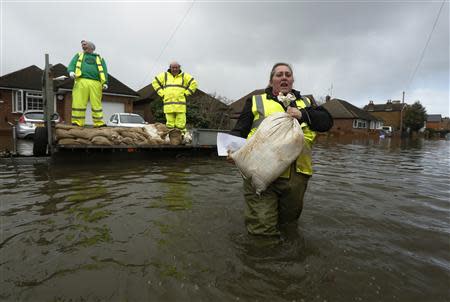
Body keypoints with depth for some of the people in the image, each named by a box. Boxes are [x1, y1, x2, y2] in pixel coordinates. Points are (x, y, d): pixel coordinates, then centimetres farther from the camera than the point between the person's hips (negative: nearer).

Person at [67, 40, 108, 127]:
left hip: (95, 83, 0)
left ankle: (99, 123, -8)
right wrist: (71, 71, -9)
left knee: (96, 104, -7)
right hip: (81, 81, 1)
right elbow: (72, 64, 15)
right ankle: (77, 122, -9)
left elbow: (104, 71, 13)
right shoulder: (79, 55, 30)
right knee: (78, 103, -9)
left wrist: (105, 82, -3)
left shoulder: (99, 58, 26)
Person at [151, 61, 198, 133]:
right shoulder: (164, 75, 12)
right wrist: (162, 94, 8)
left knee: (181, 124, -6)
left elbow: (193, 84, 10)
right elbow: (155, 82, 18)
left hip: (180, 105, -1)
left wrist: (186, 93, 3)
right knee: (170, 124, 1)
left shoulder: (184, 76, 9)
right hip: (168, 104, 1)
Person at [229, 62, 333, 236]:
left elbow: (327, 121, 7)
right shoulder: (256, 101, 13)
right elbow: (239, 131, 6)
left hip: (296, 176, 4)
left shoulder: (306, 103, 21)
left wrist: (302, 115, -10)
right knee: (262, 230, -7)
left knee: (289, 226, 18)